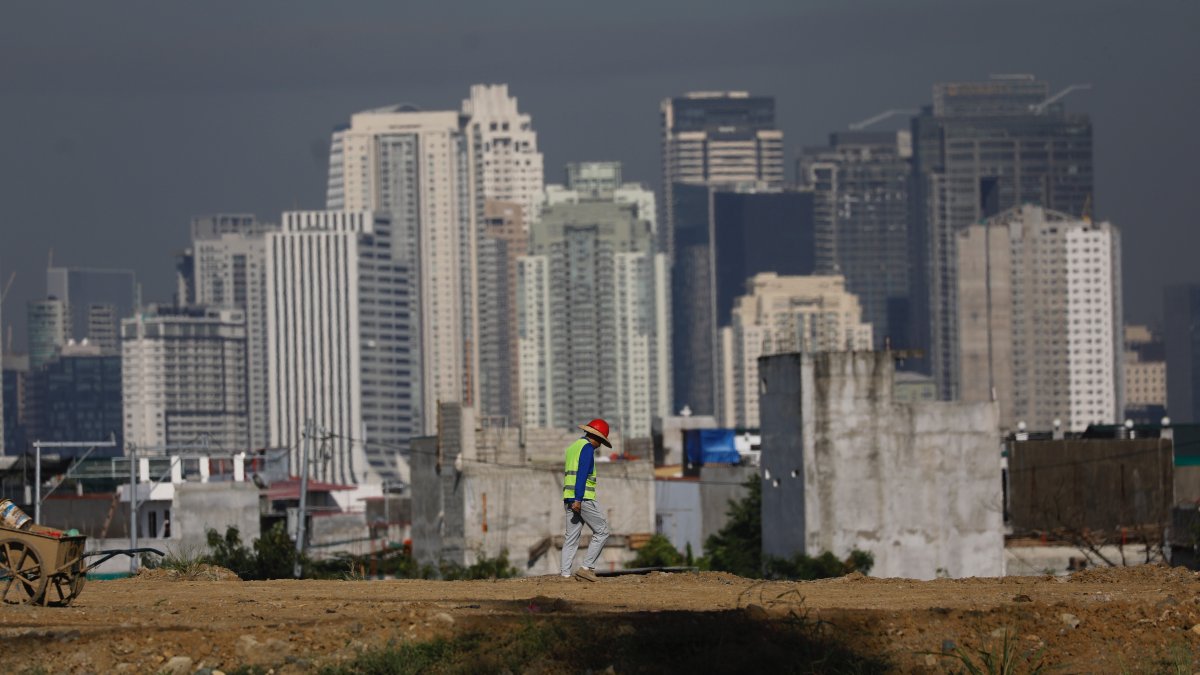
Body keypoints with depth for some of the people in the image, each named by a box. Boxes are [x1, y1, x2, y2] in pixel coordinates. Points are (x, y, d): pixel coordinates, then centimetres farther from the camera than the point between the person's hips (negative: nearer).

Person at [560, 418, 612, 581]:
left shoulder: (572, 447, 20)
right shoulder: (587, 447, -8)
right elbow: (582, 473, -18)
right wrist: (578, 500, -23)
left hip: (568, 498, 9)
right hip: (584, 498, -9)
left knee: (571, 536, 7)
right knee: (601, 531, -1)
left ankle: (565, 573, 0)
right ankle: (587, 568, -7)